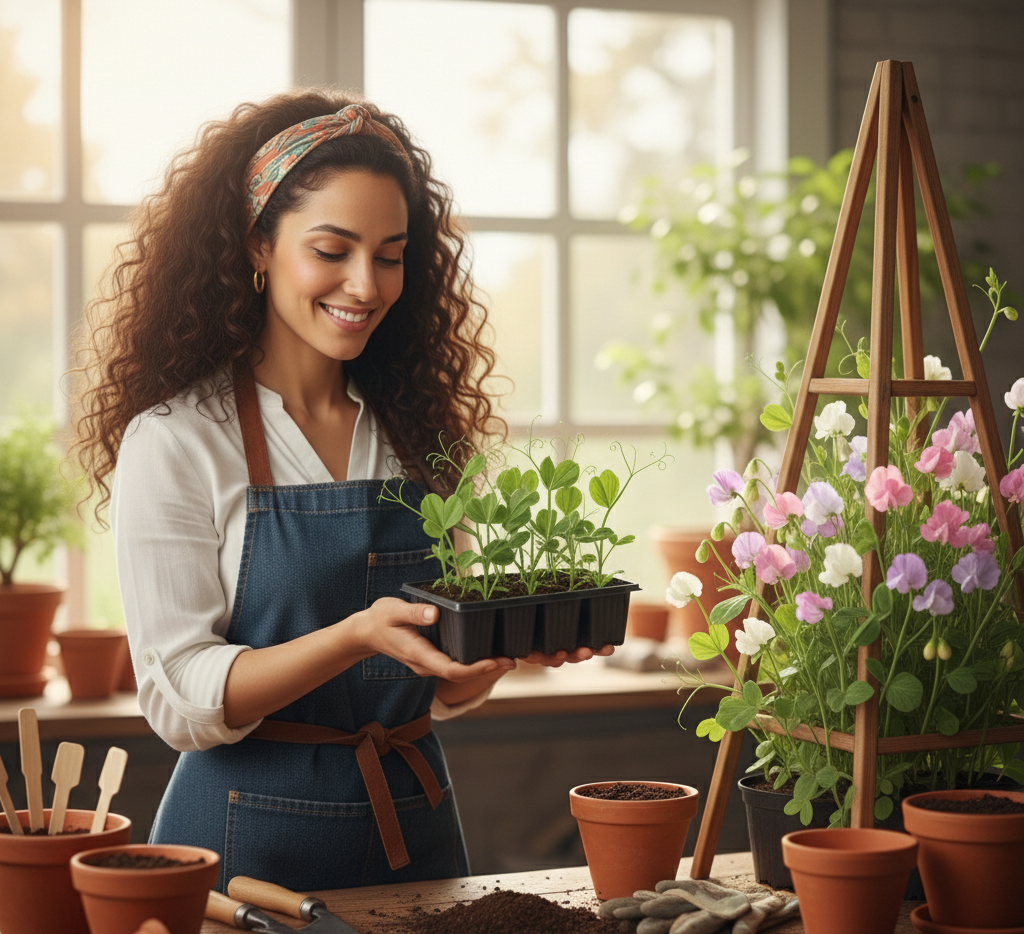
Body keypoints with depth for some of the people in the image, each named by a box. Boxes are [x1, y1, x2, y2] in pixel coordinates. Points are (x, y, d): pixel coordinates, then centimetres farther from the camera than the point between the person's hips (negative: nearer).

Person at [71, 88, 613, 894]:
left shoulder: (417, 435, 5)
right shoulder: (175, 442, -11)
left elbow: (444, 690, 8)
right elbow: (180, 700, -16)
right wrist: (359, 635, -28)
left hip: (415, 825, 5)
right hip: (249, 839, -5)